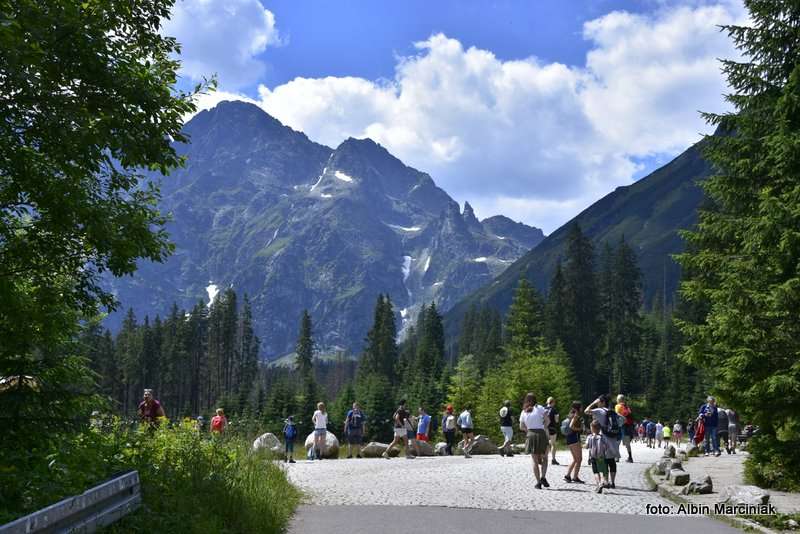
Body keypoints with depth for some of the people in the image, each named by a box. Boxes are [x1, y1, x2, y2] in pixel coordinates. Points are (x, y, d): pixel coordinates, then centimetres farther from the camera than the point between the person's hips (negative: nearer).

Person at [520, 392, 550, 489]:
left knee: (535, 461, 9)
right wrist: (543, 427, 11)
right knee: (544, 458, 13)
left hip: (530, 435, 2)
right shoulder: (539, 408, 0)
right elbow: (547, 420, -5)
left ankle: (538, 482, 3)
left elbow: (521, 427, 11)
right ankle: (543, 477, -6)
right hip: (541, 434, -2)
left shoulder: (524, 412, 9)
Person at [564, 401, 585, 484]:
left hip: (569, 438, 9)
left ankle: (567, 475, 10)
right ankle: (575, 477, -5)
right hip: (574, 437, -9)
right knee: (579, 459, -3)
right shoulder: (576, 415, -10)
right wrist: (579, 428, -11)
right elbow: (571, 426, -22)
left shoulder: (571, 415, 16)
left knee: (575, 459, 17)